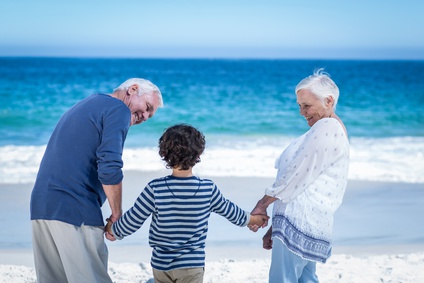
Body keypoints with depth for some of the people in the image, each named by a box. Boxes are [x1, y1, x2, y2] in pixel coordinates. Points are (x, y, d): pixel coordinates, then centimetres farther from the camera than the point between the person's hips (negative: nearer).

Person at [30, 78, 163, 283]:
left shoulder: (82, 106, 26)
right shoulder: (118, 109, -3)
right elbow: (109, 168, -17)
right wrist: (117, 214, -5)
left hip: (41, 205, 9)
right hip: (76, 210, -9)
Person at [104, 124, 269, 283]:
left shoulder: (155, 189, -14)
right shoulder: (208, 188, -9)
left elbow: (131, 221, -8)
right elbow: (230, 211, 8)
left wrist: (112, 230, 14)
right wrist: (253, 219, 29)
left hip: (160, 264, 1)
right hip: (191, 265, -1)